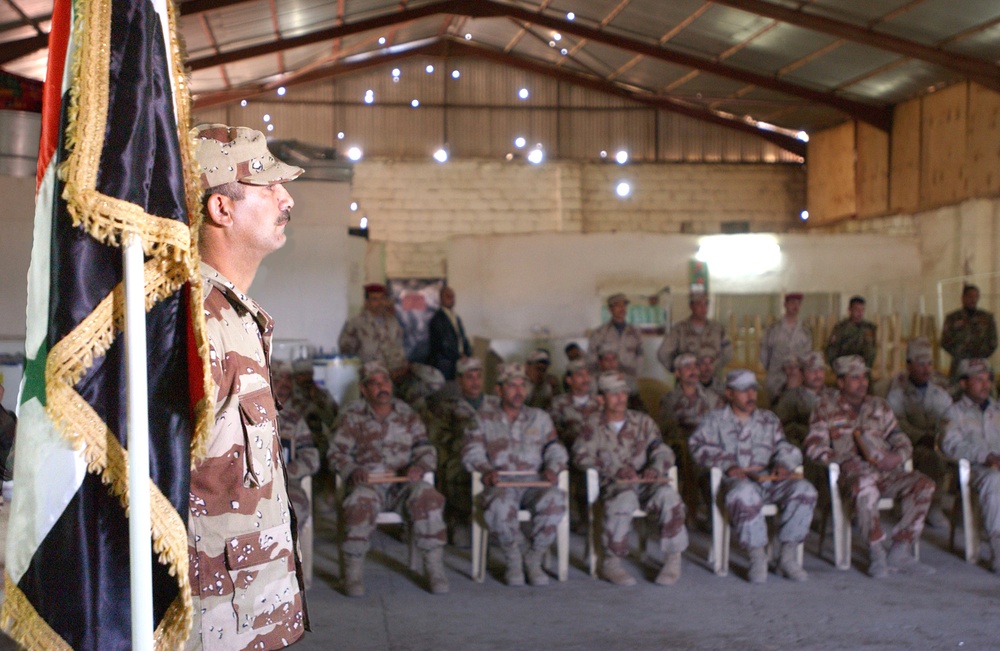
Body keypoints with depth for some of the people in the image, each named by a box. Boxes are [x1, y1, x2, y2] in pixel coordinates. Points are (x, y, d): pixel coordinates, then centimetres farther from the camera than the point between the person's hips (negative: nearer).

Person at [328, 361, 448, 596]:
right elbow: (336, 453, 5)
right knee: (359, 504, -36)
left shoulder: (407, 415, 15)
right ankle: (353, 572, -20)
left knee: (428, 498, -31)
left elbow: (426, 450, 11)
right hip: (367, 483, -1)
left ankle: (435, 568, -21)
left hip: (403, 483, 2)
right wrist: (352, 471, -16)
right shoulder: (352, 416, 10)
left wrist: (419, 467, -13)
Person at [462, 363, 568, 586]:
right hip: (500, 484, -1)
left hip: (534, 484, 2)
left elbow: (556, 450, 12)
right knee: (499, 508, -38)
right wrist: (486, 470, -17)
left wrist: (552, 468, -10)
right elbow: (472, 452, 4)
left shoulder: (539, 418, 19)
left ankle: (533, 559, -10)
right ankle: (513, 560, -8)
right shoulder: (483, 417, 14)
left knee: (555, 500, -34)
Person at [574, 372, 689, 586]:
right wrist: (616, 470, -15)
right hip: (613, 485, -2)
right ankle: (611, 563, -27)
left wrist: (656, 468, -14)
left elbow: (663, 451, 11)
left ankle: (673, 559, -21)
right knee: (625, 500, -39)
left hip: (645, 481, 2)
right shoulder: (593, 425, 11)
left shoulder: (642, 421, 18)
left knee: (667, 494, -32)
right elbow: (581, 456, -4)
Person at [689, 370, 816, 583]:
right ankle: (757, 556, -25)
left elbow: (784, 447, 19)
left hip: (769, 479, 4)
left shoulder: (769, 419, 26)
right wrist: (728, 465, -15)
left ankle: (788, 556, -18)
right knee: (744, 493, -41)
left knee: (804, 490, -26)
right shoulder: (715, 419, 14)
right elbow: (699, 445, -1)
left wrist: (783, 464, -6)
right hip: (737, 479, -4)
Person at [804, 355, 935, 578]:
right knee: (865, 485, -40)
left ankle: (900, 553, -17)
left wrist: (898, 455, -4)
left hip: (886, 471, 5)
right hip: (854, 472, -5)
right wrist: (843, 459, -15)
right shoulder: (826, 408, 10)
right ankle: (876, 553, -27)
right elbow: (814, 446, 1)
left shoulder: (879, 406, 23)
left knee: (924, 484, -21)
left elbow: (900, 438, 20)